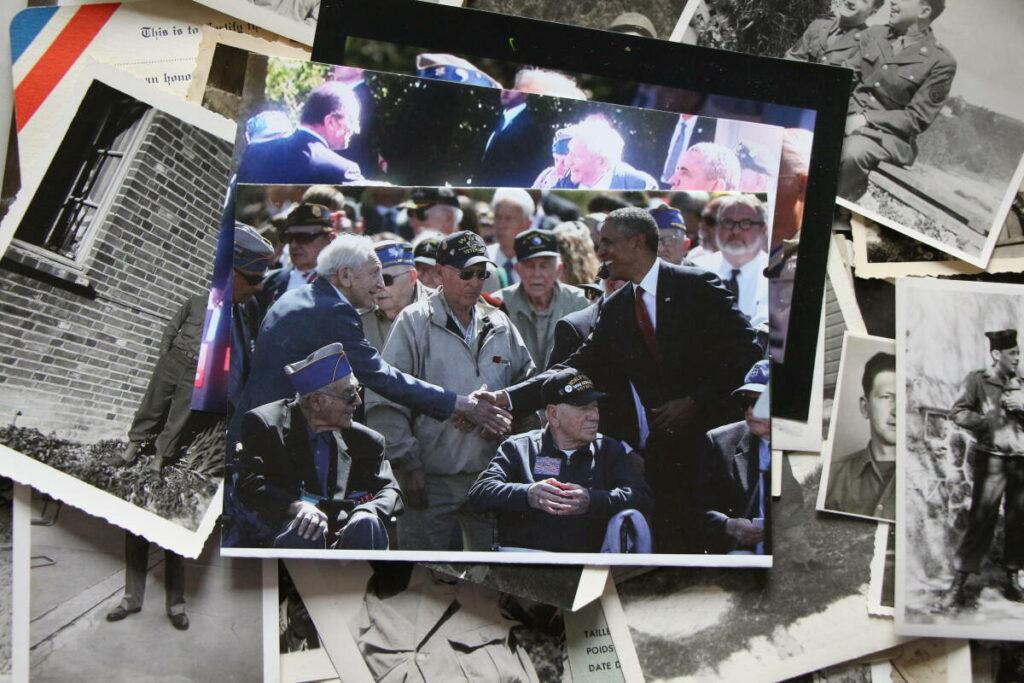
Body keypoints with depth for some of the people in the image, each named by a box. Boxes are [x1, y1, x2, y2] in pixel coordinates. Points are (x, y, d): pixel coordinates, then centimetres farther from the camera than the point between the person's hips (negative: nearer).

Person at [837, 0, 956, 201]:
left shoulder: (940, 62, -3)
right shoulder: (872, 34, 11)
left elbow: (917, 119, -7)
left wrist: (866, 119, -16)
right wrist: (850, 112, -10)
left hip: (889, 133, -4)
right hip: (849, 116, 4)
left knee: (853, 151, -36)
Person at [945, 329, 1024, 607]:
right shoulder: (976, 379, 1)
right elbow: (957, 413, -7)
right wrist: (986, 420, -19)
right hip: (991, 459, -5)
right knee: (981, 520, -8)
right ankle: (959, 582, -4)